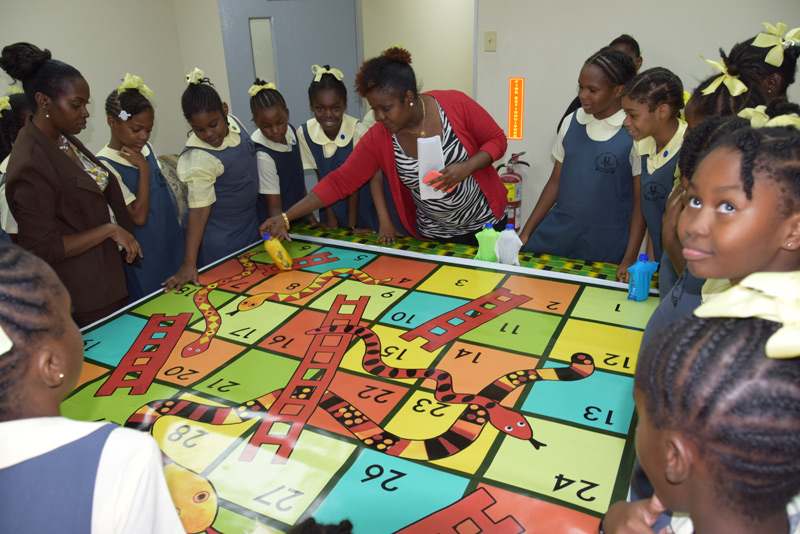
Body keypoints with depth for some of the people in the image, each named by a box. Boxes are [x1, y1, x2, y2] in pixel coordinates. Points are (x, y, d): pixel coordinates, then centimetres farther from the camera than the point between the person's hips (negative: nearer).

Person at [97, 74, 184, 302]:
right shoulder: (105, 166, -18)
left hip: (173, 246, 7)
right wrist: (143, 168, -20)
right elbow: (138, 216, -22)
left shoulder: (145, 148, 4)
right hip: (145, 259, -7)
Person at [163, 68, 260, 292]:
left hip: (251, 225, 7)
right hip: (220, 242, -7)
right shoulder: (198, 159, -27)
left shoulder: (233, 122, -6)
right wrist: (189, 264, -29)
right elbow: (198, 211, -26)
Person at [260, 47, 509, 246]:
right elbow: (339, 182, -11)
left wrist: (467, 167, -28)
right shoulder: (378, 139, -13)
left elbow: (497, 140, -7)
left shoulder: (455, 104, -18)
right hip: (434, 237, 1)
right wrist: (286, 217, -18)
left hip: (486, 223, 0)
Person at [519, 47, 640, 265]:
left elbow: (640, 204, -6)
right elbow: (555, 182, 10)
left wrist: (629, 261, -10)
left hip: (606, 247, -4)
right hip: (556, 234, 4)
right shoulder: (572, 122, 5)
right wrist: (526, 233, 7)